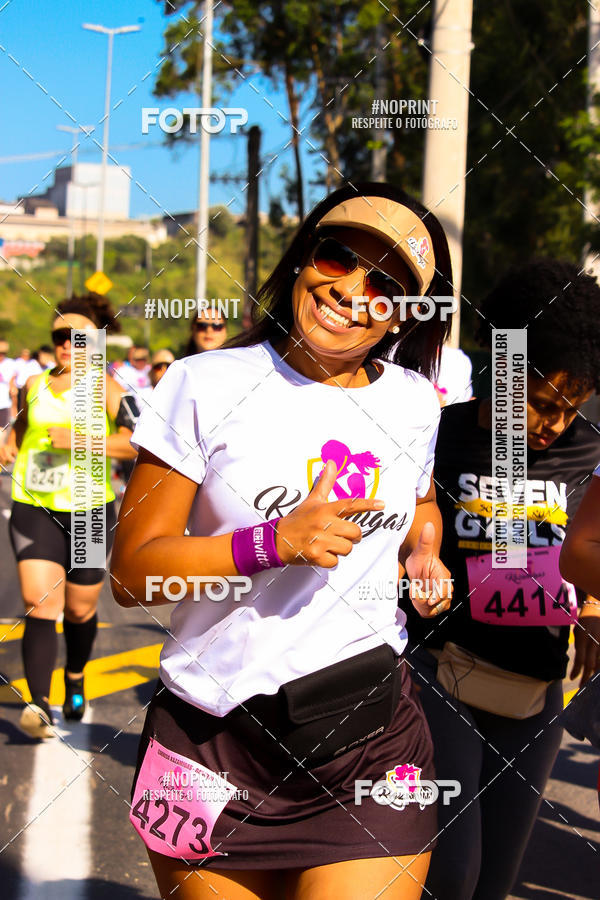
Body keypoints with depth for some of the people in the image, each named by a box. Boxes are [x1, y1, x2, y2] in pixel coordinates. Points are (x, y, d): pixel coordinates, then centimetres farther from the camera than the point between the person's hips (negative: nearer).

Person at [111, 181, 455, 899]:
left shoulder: (414, 402, 7)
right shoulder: (206, 386, -6)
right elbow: (131, 575, -8)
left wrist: (425, 553, 8)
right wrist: (274, 543, -20)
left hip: (369, 738, 2)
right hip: (211, 735, -2)